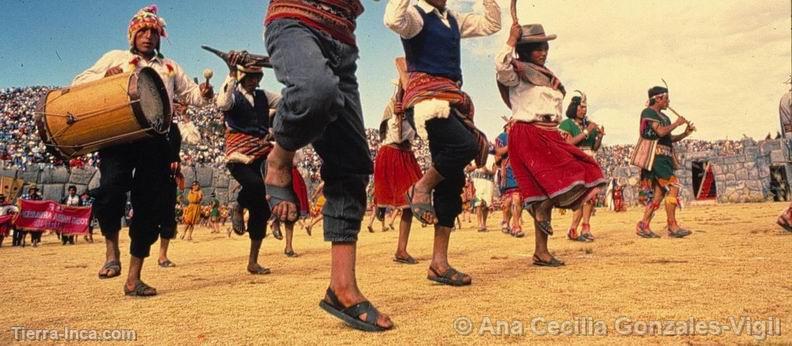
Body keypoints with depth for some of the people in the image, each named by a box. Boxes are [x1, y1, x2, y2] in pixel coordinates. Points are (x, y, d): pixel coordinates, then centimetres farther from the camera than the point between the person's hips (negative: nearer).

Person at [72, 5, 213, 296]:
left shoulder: (170, 67, 25)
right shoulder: (115, 57, 18)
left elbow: (193, 95, 20)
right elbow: (78, 83, 12)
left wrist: (205, 93, -4)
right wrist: (105, 76, -8)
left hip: (155, 139, 3)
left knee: (150, 205, -1)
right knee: (112, 187, -28)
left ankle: (134, 279, 8)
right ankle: (111, 249, -1)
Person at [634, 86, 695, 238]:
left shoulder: (663, 116, 23)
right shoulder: (648, 112, -5)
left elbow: (669, 138, 25)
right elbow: (661, 132, -18)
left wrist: (685, 133, 12)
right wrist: (677, 123, -4)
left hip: (664, 157, 10)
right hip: (656, 156, -10)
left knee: (660, 193, 5)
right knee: (673, 187, -14)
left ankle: (643, 226, 6)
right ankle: (672, 226, -11)